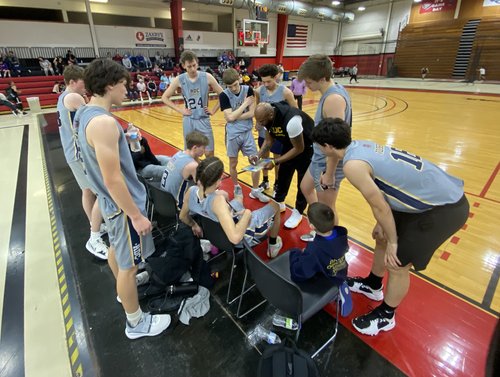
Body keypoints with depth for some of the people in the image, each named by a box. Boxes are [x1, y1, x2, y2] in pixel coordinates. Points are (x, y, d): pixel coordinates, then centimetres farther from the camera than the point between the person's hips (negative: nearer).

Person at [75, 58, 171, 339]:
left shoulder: (88, 114, 3)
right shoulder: (103, 122, -28)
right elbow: (112, 179, -28)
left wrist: (123, 139, 10)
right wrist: (137, 215, -22)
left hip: (111, 201, 10)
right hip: (123, 205, -10)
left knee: (117, 250, 28)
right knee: (129, 264, 6)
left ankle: (125, 290, 54)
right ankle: (136, 323, 27)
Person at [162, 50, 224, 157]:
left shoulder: (207, 77, -6)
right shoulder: (179, 80, -4)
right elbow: (164, 97, 4)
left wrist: (213, 110, -3)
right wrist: (180, 110, -4)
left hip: (204, 120, 0)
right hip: (188, 121, 1)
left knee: (209, 153, 2)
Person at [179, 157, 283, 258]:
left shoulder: (191, 191, -21)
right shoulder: (218, 201, -42)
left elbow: (183, 217, -2)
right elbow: (235, 238, -46)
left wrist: (194, 226, 19)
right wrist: (247, 213, -31)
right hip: (245, 237, -6)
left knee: (239, 198, 30)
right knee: (275, 206, 14)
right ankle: (273, 246, 35)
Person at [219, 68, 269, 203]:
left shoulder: (248, 90, -4)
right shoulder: (224, 95, -9)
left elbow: (252, 113, -9)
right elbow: (230, 117, -19)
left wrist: (235, 117, -15)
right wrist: (245, 103, -14)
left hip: (247, 132, 2)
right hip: (233, 134, -2)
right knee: (233, 163, 10)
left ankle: (255, 190, 18)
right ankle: (237, 188, 32)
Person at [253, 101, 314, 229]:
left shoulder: (291, 120, -40)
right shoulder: (266, 117, -17)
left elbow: (299, 149, -30)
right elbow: (269, 140, -2)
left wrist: (275, 162, -29)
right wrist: (258, 155, -18)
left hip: (307, 146, -7)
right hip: (290, 144, 7)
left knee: (303, 180, 2)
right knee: (283, 174, 15)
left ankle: (298, 212, 18)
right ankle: (279, 203, 35)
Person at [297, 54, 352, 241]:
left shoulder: (333, 99, -26)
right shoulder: (334, 90, 5)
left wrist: (329, 174, -23)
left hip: (328, 163, -11)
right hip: (320, 158, 11)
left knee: (326, 208, 6)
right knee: (306, 188, 26)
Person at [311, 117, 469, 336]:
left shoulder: (352, 164, -25)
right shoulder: (361, 146, 3)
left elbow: (379, 206, -19)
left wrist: (393, 241, -4)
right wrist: (382, 225, 16)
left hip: (445, 208, -9)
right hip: (442, 193, 9)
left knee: (397, 264, 2)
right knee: (381, 237, 21)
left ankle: (385, 316, 29)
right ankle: (373, 285, 45)